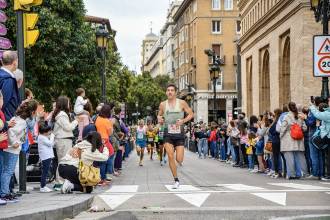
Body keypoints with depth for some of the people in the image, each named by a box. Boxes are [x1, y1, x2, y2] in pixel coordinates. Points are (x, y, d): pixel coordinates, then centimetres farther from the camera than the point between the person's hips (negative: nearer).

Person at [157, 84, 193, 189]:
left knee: (179, 160, -5)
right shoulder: (163, 104, 3)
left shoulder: (182, 103, -3)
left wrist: (183, 121, -15)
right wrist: (159, 118, -7)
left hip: (179, 133, -1)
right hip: (168, 134, 1)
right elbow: (159, 115, 17)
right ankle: (176, 180, 0)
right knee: (170, 157, -12)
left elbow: (191, 114, 2)